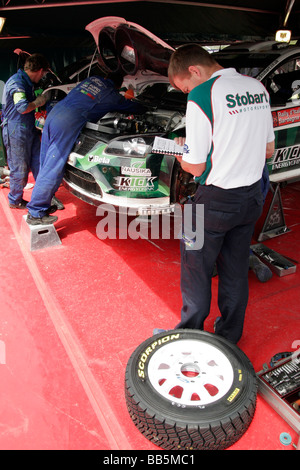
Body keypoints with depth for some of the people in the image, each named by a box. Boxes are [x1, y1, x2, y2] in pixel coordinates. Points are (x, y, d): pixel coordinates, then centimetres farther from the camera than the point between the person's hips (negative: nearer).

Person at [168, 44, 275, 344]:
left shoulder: (202, 96, -16)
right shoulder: (258, 87, 7)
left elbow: (195, 166, -13)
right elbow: (269, 150, 13)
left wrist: (180, 152, 7)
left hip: (216, 201, -7)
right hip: (252, 195, 7)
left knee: (196, 269, 12)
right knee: (236, 270, 19)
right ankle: (230, 334, 36)